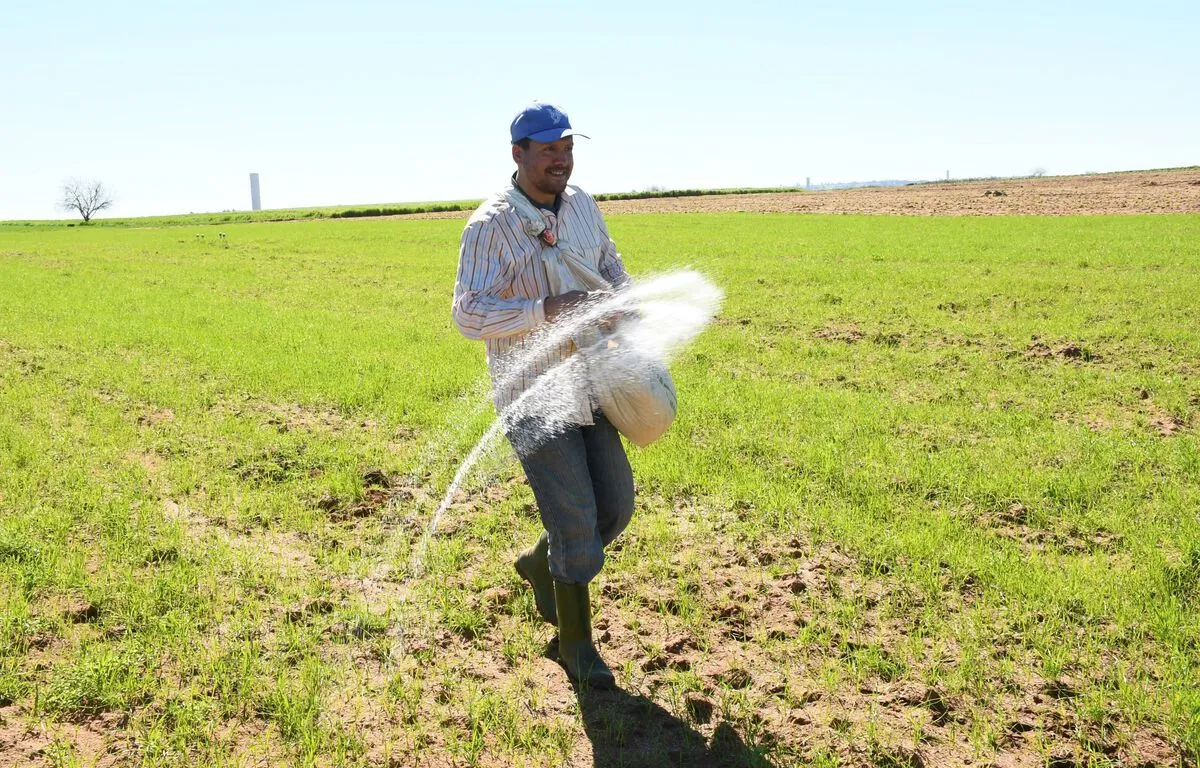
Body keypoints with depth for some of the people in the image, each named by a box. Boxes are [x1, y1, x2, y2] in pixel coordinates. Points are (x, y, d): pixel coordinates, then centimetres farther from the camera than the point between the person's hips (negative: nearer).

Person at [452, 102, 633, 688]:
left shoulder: (581, 204, 6)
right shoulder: (490, 226, -15)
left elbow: (608, 263, 23)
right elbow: (469, 315, -19)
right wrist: (546, 309, -27)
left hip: (587, 386, 7)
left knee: (616, 504, 11)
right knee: (575, 523, -3)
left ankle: (541, 564, 39)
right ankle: (575, 643, 18)